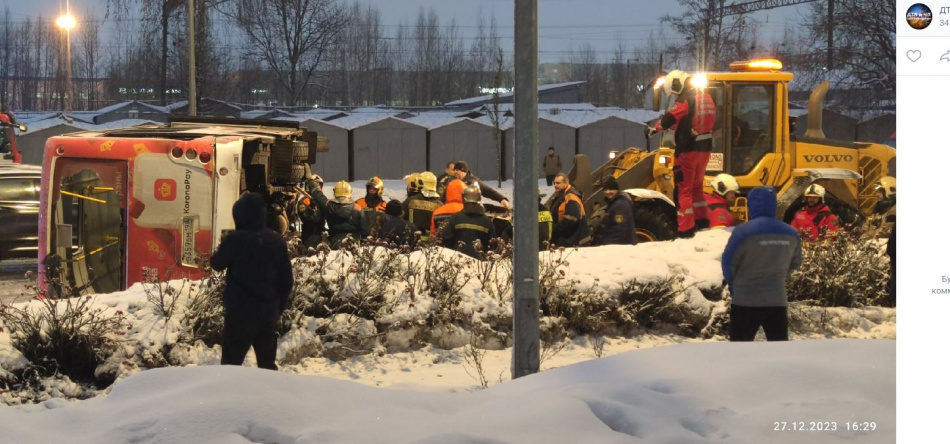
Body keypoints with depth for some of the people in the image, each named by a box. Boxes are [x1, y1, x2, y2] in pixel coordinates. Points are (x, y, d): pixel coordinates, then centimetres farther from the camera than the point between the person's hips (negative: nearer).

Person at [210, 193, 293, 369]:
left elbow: (217, 264, 2)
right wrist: (280, 308, 18)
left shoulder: (235, 239, -14)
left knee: (231, 363, 0)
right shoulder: (277, 241, 3)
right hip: (269, 312, 5)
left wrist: (221, 249, 22)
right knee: (267, 363, 13)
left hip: (241, 311, -5)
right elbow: (287, 280, 8)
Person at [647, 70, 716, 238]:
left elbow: (670, 118, -20)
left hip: (687, 150, -8)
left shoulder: (686, 98, -14)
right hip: (705, 148, 8)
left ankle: (686, 229, -8)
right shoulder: (707, 97, 11)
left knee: (684, 189, -4)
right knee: (696, 186, 23)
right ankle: (702, 221, 27)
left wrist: (655, 128, -2)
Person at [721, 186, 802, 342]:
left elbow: (728, 262, -8)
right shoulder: (791, 233, 3)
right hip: (777, 300, 4)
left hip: (746, 301, -4)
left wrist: (734, 285, 10)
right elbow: (794, 262, 16)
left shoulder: (744, 231, -15)